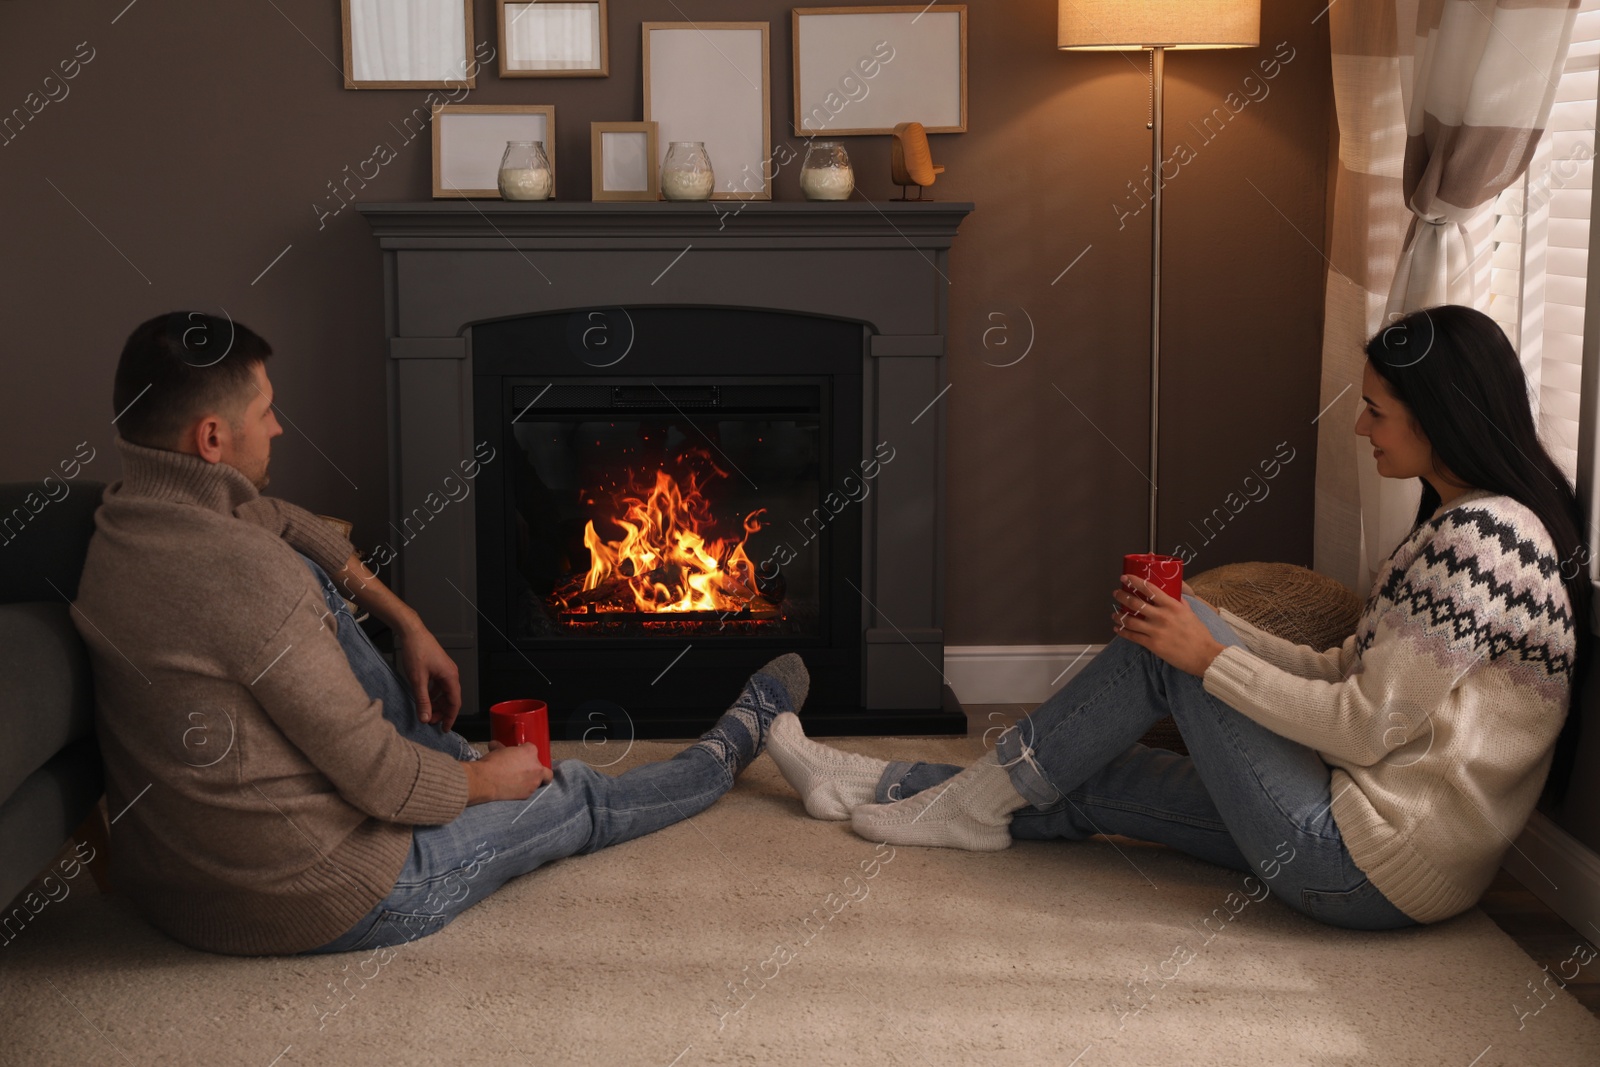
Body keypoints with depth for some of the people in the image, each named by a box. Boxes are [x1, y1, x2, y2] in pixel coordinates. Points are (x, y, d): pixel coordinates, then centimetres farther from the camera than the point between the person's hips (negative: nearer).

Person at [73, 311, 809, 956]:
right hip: (323, 903, -8)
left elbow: (283, 523, 19)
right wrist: (488, 780, -3)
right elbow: (382, 783, -23)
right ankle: (728, 750, 42)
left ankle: (446, 757, 31)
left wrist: (409, 624, 17)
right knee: (576, 799, 13)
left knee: (310, 580, 13)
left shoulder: (127, 519, -2)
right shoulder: (250, 578, -29)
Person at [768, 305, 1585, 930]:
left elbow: (1367, 727, -21)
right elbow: (1346, 675, 13)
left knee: (1160, 646, -7)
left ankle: (977, 803, 7)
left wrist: (1208, 657, -13)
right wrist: (1204, 624, 5)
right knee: (1088, 783, 10)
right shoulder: (1468, 521, 13)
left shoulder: (1477, 535, -19)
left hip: (1377, 867, -9)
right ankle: (879, 788, 22)